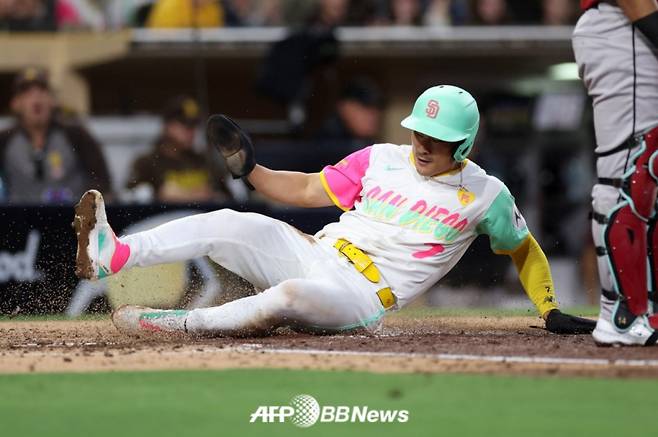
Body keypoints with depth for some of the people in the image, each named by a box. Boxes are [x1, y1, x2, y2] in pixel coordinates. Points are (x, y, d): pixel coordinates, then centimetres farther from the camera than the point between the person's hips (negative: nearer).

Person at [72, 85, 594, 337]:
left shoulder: (484, 194, 1)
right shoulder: (381, 160, 11)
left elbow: (524, 248, 14)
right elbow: (310, 189, 16)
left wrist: (550, 311, 3)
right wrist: (248, 169, 3)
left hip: (364, 297, -4)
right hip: (318, 254, 4)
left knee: (290, 296, -38)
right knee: (229, 224, -21)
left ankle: (174, 323, -31)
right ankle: (111, 255, -35)